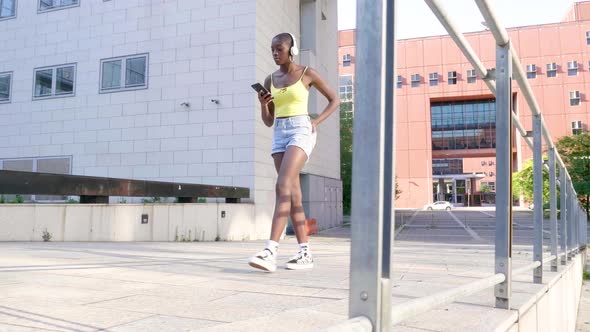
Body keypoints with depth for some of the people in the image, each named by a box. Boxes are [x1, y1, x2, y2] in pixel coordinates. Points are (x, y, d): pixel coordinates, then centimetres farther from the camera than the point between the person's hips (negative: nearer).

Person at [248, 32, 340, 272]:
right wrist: (263, 104, -5)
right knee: (293, 194, 2)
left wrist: (316, 122, -3)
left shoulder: (307, 73, 3)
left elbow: (334, 100, 10)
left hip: (301, 132, -6)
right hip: (279, 136, 6)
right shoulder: (270, 80, 15)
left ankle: (270, 251, -29)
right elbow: (268, 121, 16)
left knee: (283, 187, -23)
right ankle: (305, 254, 7)